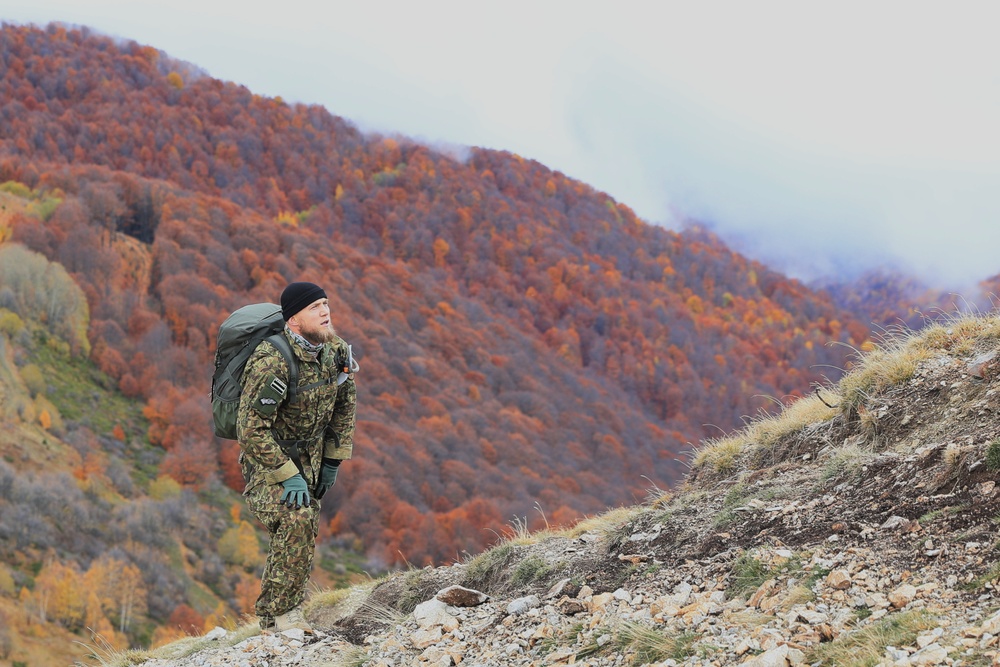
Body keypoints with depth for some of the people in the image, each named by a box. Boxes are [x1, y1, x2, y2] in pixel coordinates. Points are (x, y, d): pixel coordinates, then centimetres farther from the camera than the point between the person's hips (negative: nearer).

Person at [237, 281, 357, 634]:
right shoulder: (272, 362, -30)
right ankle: (280, 614, -17)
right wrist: (287, 476, -27)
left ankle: (273, 613, 30)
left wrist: (333, 462, 7)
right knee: (295, 519, -27)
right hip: (267, 458, -7)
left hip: (309, 456, 7)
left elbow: (345, 405, 9)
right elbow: (251, 429, -30)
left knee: (304, 532, 12)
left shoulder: (335, 350, -7)